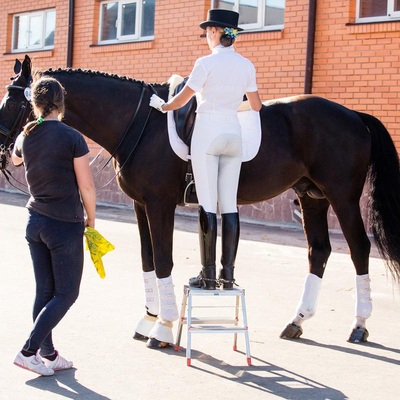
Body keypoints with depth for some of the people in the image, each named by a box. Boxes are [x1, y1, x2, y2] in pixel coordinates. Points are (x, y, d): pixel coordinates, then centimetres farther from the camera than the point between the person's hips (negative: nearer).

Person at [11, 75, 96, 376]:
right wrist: (91, 219, 2)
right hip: (66, 225, -6)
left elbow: (15, 160, 26)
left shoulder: (25, 137, 1)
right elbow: (87, 187, -14)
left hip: (35, 223, 6)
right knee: (66, 294, 5)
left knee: (44, 291, 14)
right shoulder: (72, 138, -15)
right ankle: (28, 351, 0)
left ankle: (48, 355, 21)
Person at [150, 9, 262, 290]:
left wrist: (162, 106, 17)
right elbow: (257, 106, 12)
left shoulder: (206, 63, -8)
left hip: (207, 132, -5)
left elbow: (182, 100, -2)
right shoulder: (247, 66, 7)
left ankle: (209, 275, -2)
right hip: (234, 132, 5)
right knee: (229, 205, 5)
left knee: (208, 205, -3)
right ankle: (228, 274, 6)